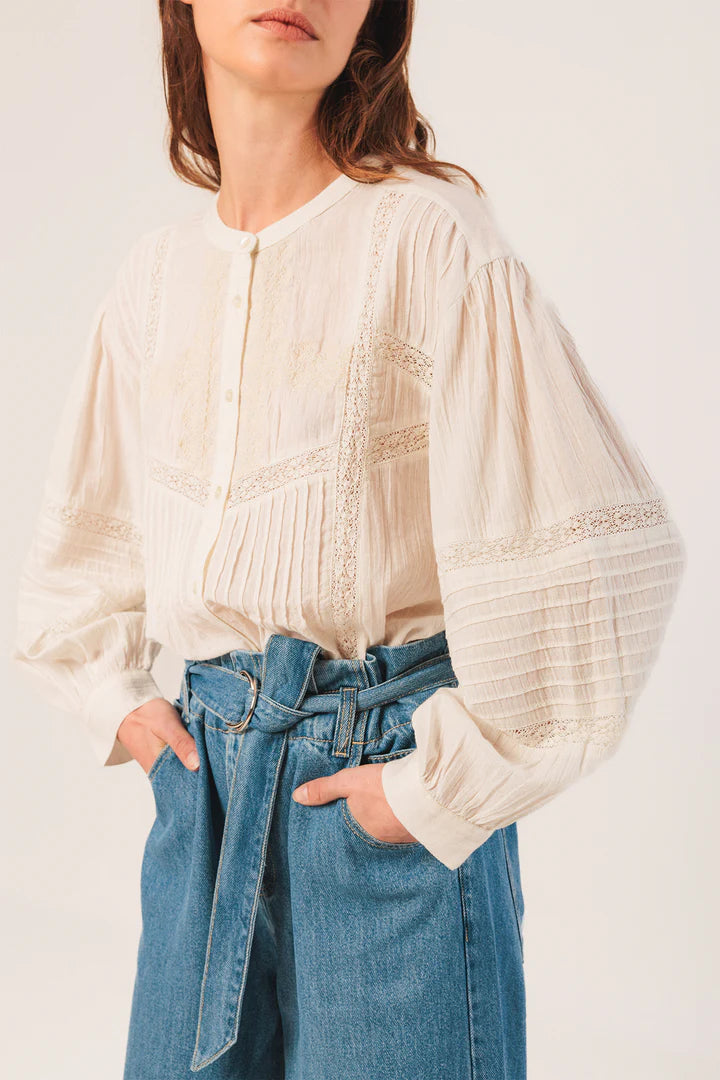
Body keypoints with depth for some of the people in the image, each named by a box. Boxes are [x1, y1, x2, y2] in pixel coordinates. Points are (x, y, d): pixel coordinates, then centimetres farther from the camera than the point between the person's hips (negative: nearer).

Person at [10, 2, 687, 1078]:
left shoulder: (431, 238, -13)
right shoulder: (154, 274, 6)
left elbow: (598, 551, -18)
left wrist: (444, 786, -13)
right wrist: (117, 701, 11)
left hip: (383, 768, -5)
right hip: (204, 765, 5)